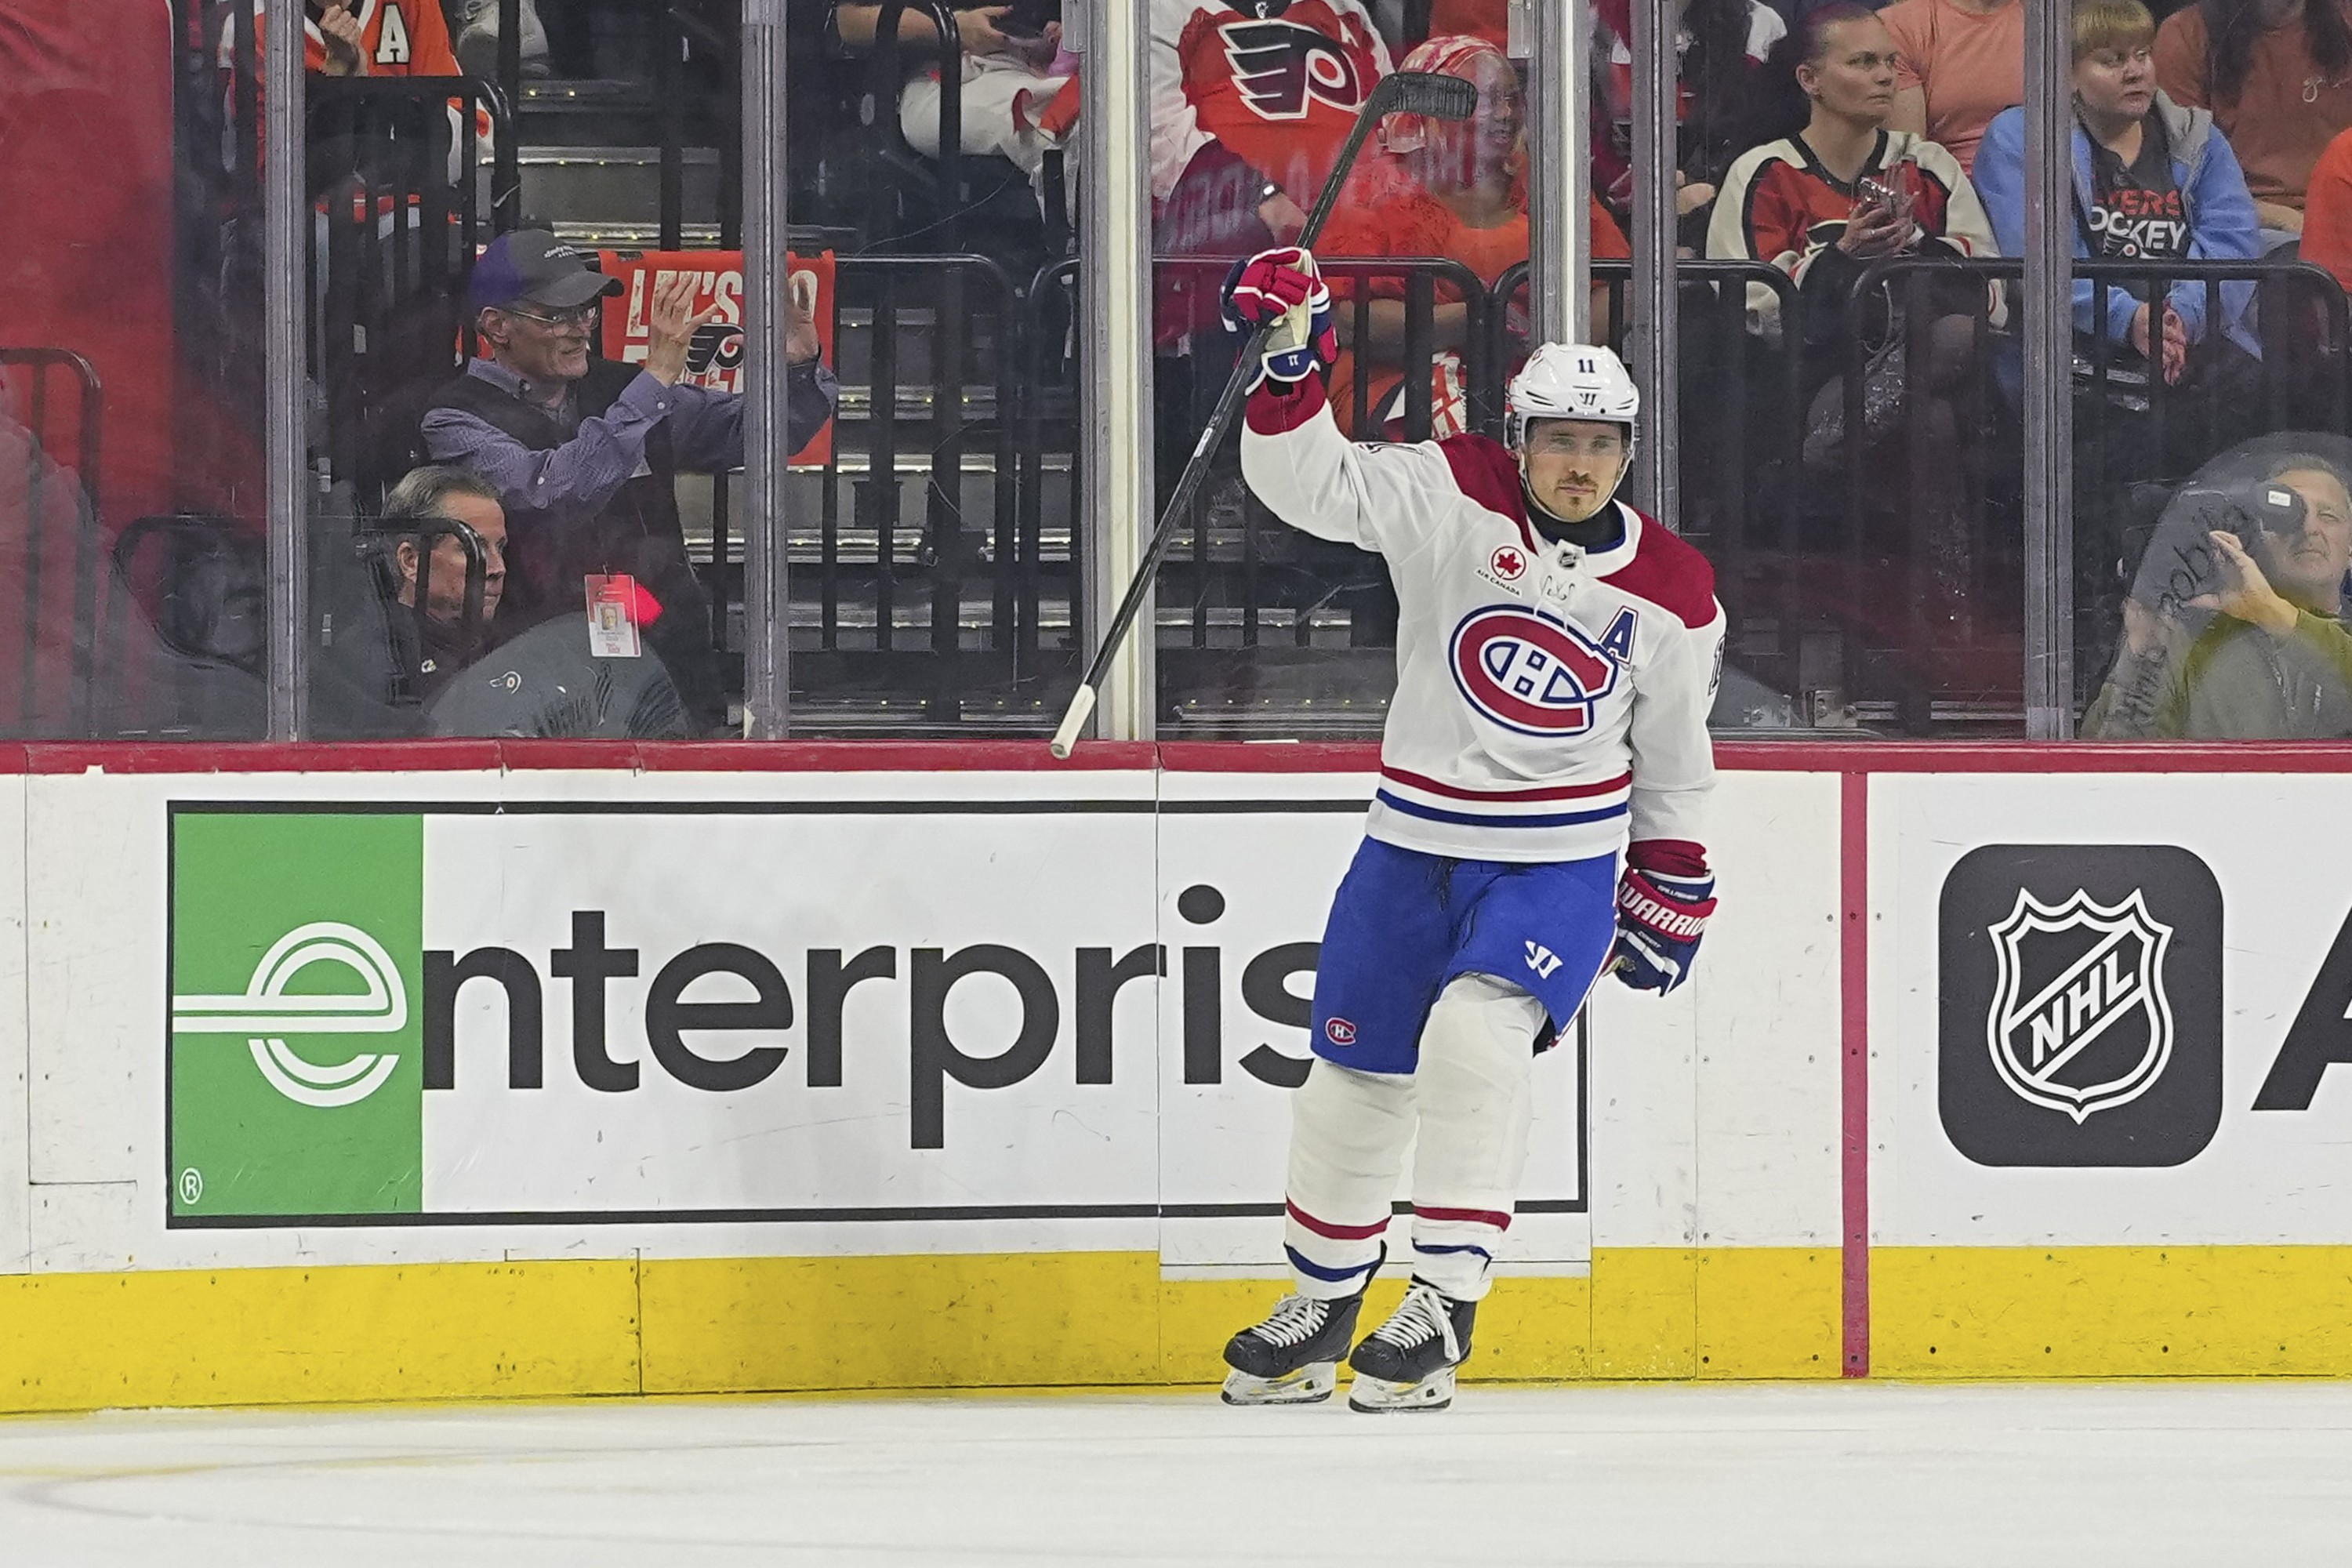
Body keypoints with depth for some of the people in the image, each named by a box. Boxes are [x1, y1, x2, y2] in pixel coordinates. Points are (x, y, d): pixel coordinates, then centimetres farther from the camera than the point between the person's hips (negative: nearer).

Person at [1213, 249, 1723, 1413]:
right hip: (1415, 841, 2)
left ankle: (1446, 1308, -18)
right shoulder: (1452, 498, -8)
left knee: (1476, 1033, -25)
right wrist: (1289, 366, -32)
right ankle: (1321, 1308, 32)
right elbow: (1308, 483, -17)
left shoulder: (1671, 594, -3)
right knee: (1354, 1079, 10)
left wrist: (1670, 883, 13)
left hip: (1562, 866, -2)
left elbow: (1673, 749, 11)